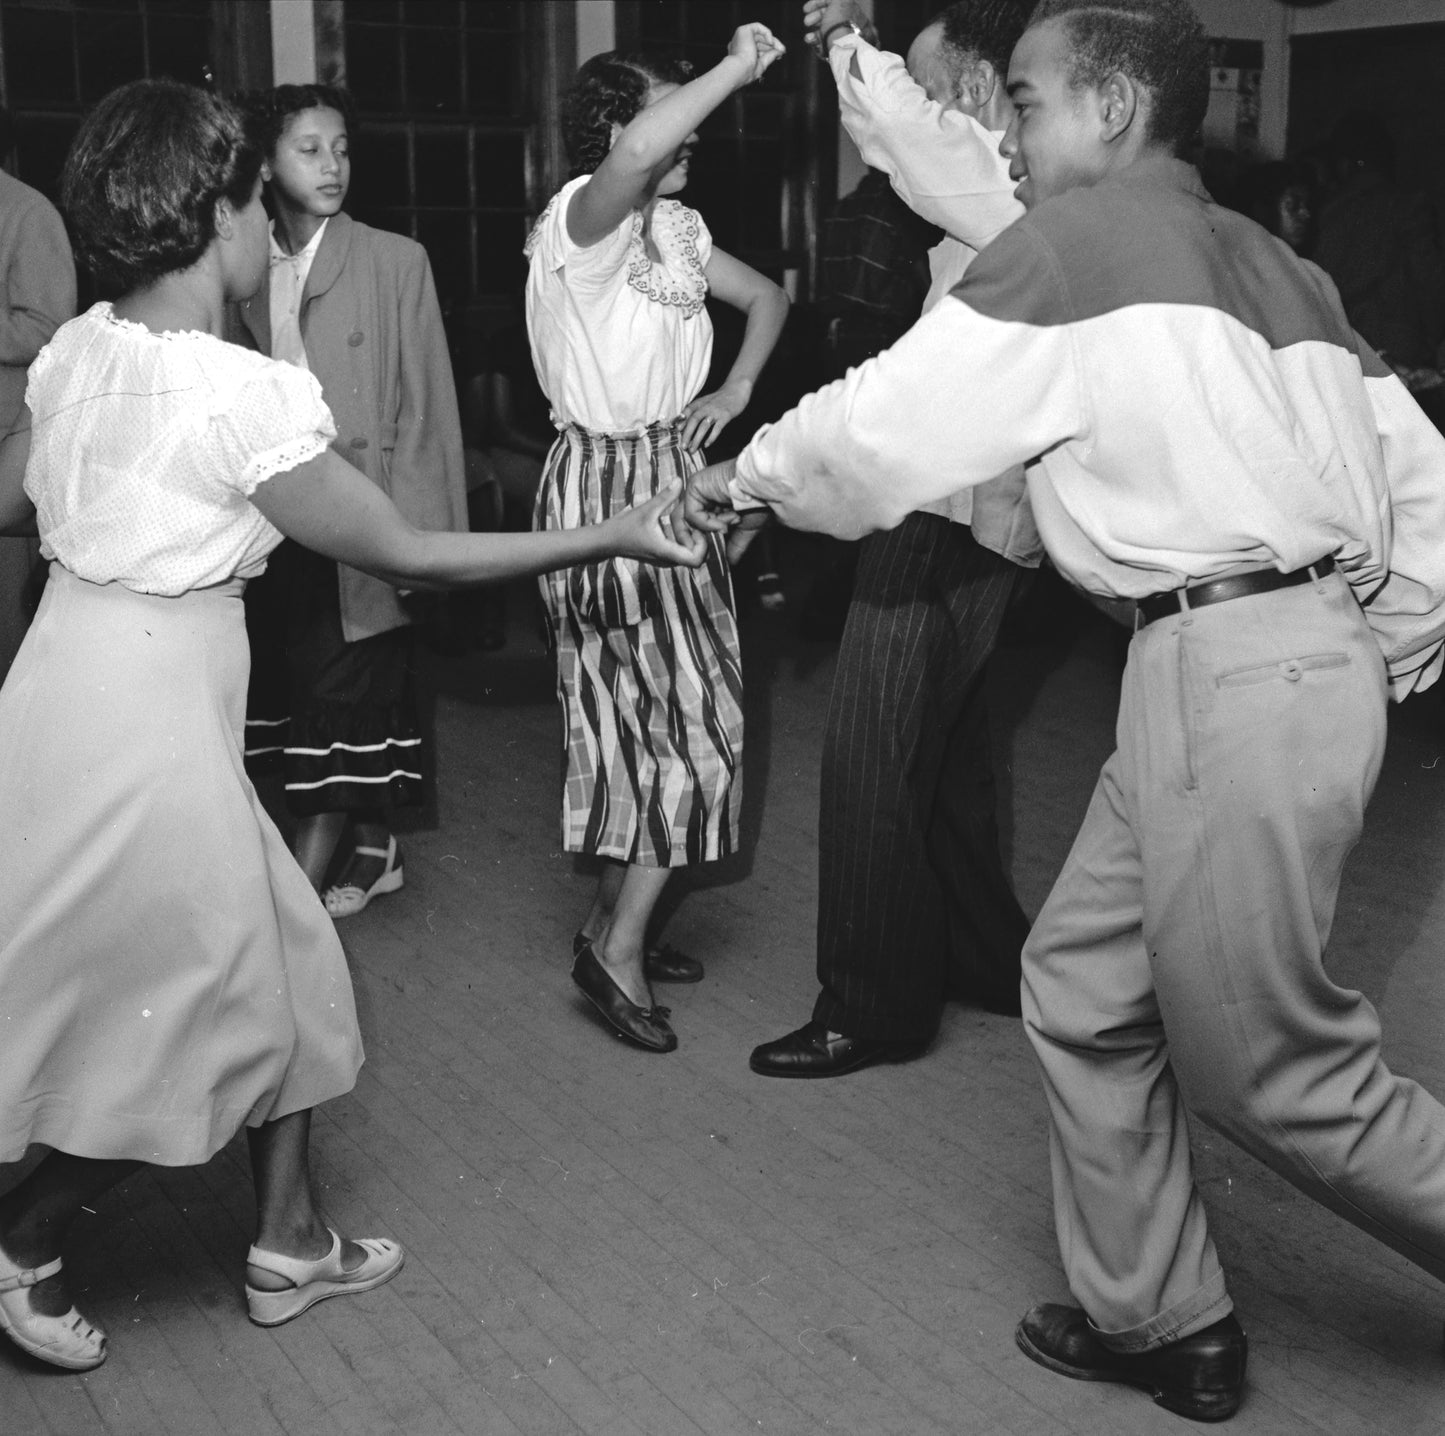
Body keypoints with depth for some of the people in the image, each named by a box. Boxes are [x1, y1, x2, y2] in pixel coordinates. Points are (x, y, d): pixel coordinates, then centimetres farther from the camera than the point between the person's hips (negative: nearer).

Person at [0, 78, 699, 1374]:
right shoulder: (247, 395, -20)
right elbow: (411, 555, -14)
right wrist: (612, 537, -5)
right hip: (149, 720, -8)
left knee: (281, 972, 20)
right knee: (197, 1022, 11)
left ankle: (290, 1243, 33)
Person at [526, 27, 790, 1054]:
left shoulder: (676, 228, 12)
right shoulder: (581, 219, -15)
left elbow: (768, 299, 24)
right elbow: (637, 156, -38)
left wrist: (739, 388, 7)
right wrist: (741, 65, -31)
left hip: (671, 473, 9)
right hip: (607, 480, -9)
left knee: (643, 709, 12)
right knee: (695, 711, -9)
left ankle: (621, 922, 24)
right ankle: (619, 943, 0)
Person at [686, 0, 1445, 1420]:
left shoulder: (1072, 240, -6)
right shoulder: (1267, 261, 17)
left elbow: (882, 432, -4)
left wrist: (745, 474, 13)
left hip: (1228, 673, -9)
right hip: (1305, 650, 9)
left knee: (1267, 1065, 2)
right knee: (1082, 990, 15)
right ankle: (1155, 1319, 27)